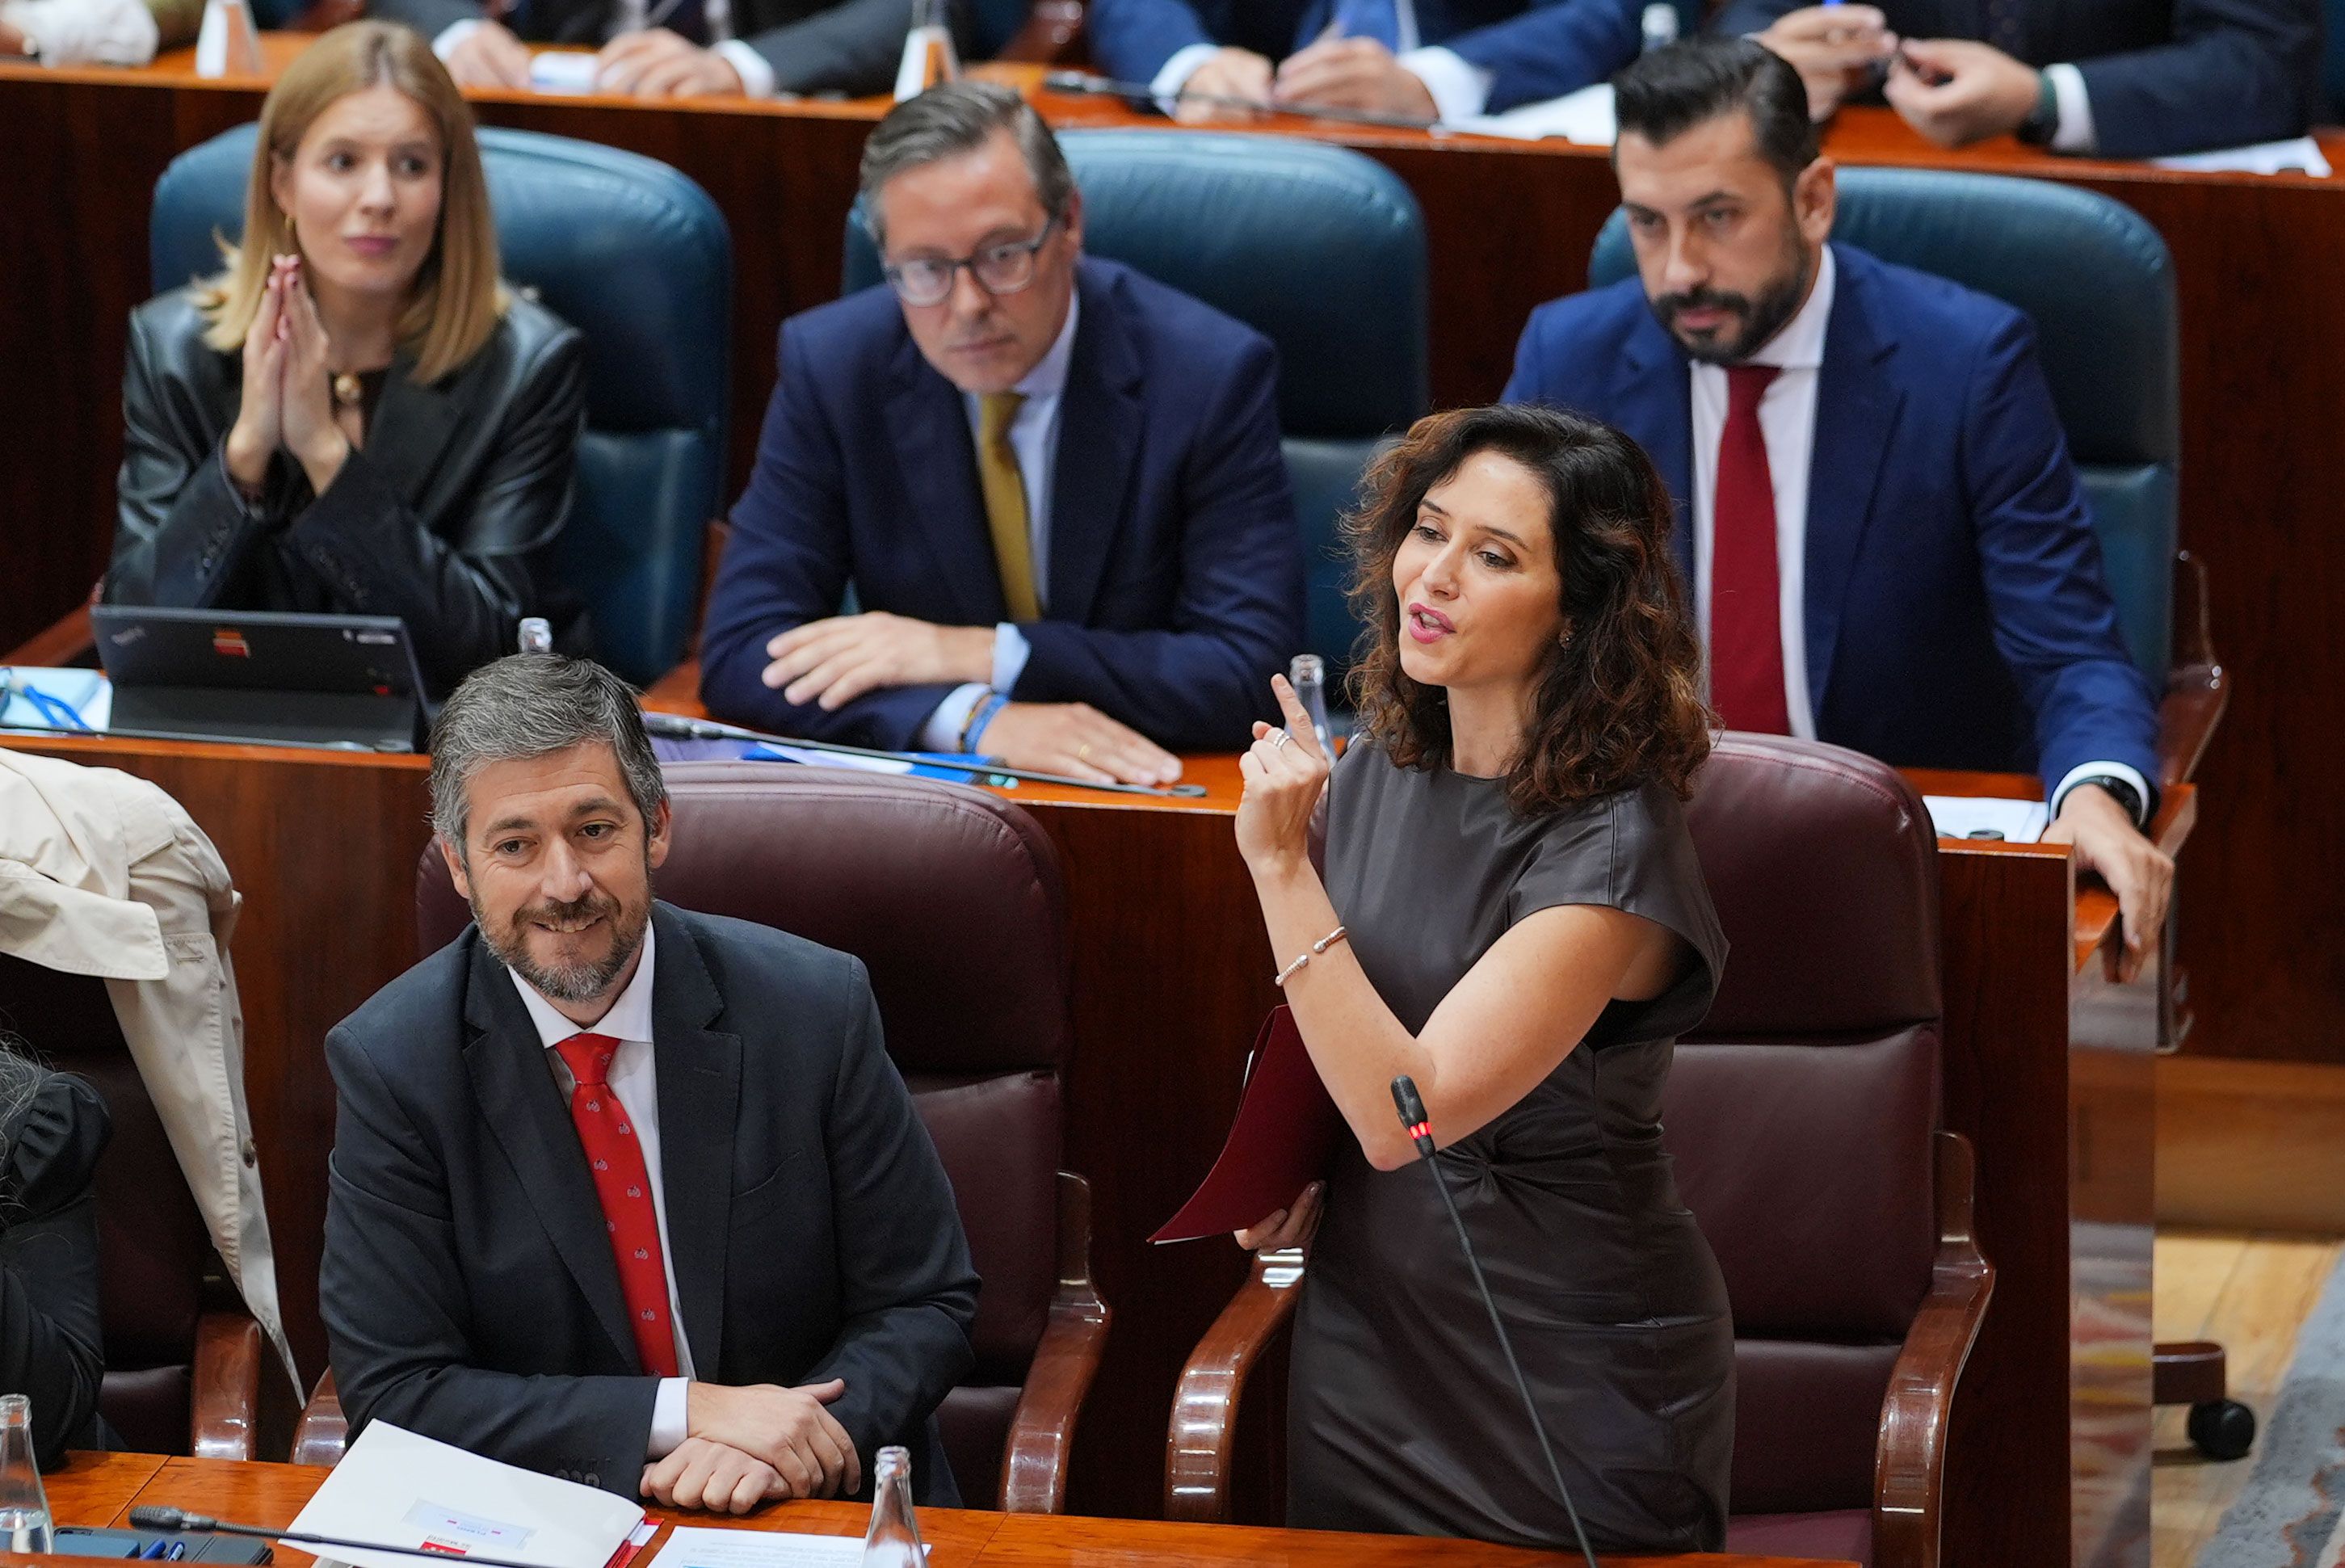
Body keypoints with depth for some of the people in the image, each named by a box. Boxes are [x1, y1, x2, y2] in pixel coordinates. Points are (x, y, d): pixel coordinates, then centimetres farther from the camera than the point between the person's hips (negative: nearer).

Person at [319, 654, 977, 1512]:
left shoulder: (814, 1011, -5)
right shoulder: (389, 1066, -6)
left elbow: (926, 1309, 1)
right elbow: (393, 1394, -8)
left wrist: (779, 1448, -18)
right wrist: (686, 1411, -17)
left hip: (814, 1511, 1)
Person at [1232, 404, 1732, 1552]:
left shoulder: (1609, 847, -22)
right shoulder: (1378, 769, 0)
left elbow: (1405, 1111, -27)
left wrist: (1280, 863, -29)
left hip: (1572, 1400, -6)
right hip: (1361, 1357, 6)